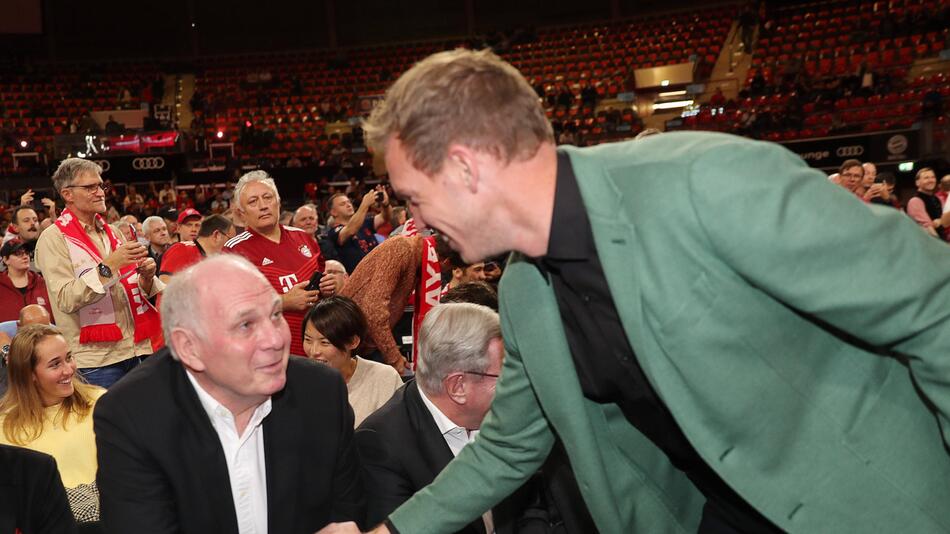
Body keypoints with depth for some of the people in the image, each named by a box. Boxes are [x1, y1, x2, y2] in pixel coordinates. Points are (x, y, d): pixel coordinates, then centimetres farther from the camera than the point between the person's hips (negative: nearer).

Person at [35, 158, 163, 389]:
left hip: (133, 351, 6)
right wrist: (109, 265, -22)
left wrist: (146, 277, -3)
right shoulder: (54, 238, -6)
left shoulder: (110, 232, 13)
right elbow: (66, 300, -16)